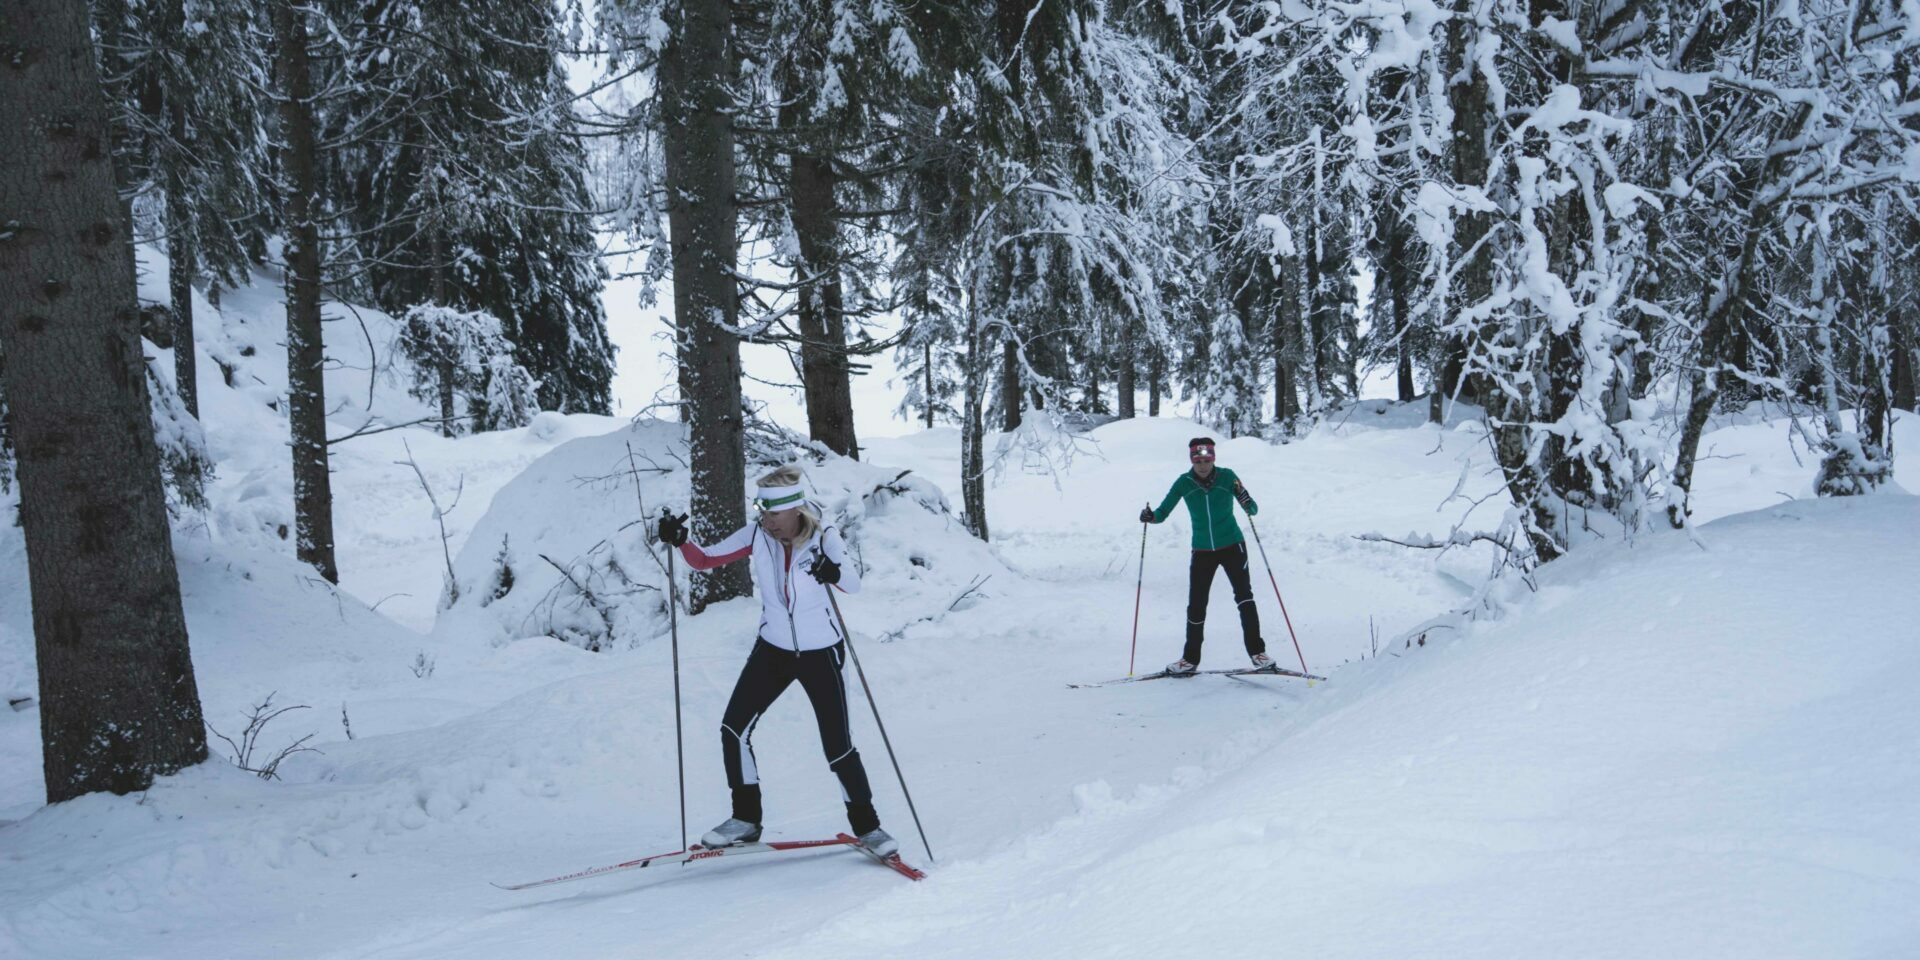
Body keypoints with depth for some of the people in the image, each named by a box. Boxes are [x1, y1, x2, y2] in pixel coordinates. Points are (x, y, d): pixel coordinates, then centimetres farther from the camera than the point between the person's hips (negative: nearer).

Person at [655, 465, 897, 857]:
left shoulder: (825, 538, -19)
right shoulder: (756, 536, -9)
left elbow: (853, 584, -31)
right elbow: (704, 560, -6)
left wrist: (835, 572, -54)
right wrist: (680, 540, -26)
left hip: (821, 654, -4)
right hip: (773, 650, 4)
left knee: (838, 748, -5)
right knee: (733, 729, -4)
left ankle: (866, 826, 15)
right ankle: (746, 819, 12)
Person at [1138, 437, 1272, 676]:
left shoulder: (1227, 477, -9)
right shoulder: (1184, 483, -6)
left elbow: (1252, 509, -8)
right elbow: (1163, 511, -3)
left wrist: (1248, 505, -31)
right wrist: (1151, 516, -25)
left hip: (1232, 546, -2)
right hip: (1202, 551, 2)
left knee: (1243, 595, -14)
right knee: (1196, 605, 2)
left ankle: (1257, 652, -9)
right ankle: (1190, 659, 16)